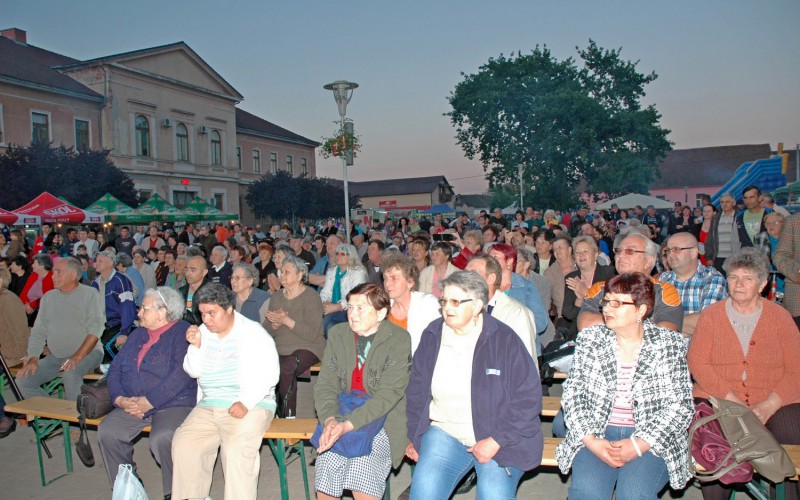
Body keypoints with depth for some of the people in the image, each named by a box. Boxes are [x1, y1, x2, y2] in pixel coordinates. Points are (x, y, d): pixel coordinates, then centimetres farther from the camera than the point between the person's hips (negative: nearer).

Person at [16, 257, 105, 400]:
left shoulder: (90, 294, -4)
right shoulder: (48, 297, 13)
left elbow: (95, 329, -15)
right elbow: (38, 332, 12)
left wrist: (76, 357, -24)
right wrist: (33, 359, -3)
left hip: (87, 353, -6)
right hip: (55, 357, 6)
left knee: (70, 373, -35)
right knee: (22, 380, -10)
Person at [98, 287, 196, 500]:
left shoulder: (183, 333, -4)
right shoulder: (137, 335, 20)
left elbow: (181, 374, -16)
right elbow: (115, 368, 14)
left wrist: (149, 401, -18)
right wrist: (119, 399, -4)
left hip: (174, 403, -7)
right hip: (132, 404, 7)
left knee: (162, 438, -30)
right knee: (107, 431, -16)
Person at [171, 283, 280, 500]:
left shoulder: (253, 332, -5)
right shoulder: (203, 332, 11)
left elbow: (269, 374, -13)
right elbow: (194, 372, 15)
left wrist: (246, 403, -24)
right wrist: (195, 346, -3)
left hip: (251, 406, -5)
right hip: (208, 406, 6)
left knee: (237, 450, -28)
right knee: (183, 443, -13)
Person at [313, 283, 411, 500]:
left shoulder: (398, 339, -7)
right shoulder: (338, 334, 7)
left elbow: (388, 394, -14)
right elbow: (325, 384, 3)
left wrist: (348, 424, -24)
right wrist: (330, 420, -16)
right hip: (341, 417, 4)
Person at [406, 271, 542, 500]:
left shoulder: (505, 339, -9)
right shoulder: (432, 337, 2)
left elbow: (528, 396, -9)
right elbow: (416, 393, 12)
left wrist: (498, 440, -13)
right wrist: (415, 437, 10)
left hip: (499, 437, -2)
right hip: (445, 432, 3)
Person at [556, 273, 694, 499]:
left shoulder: (669, 344, 0)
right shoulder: (590, 339, 4)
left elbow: (680, 405, -4)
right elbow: (573, 395, 2)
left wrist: (637, 445, -15)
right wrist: (591, 442, -13)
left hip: (651, 440, 0)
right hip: (597, 434, 1)